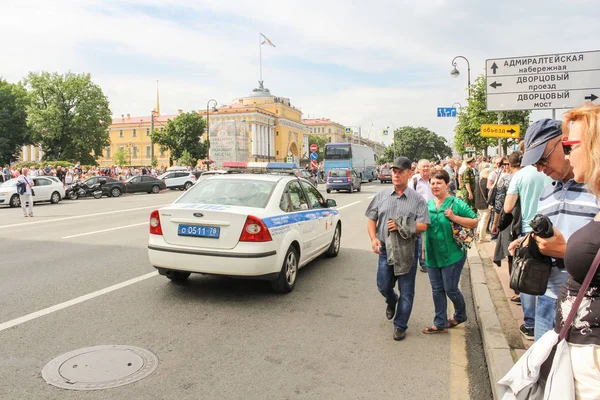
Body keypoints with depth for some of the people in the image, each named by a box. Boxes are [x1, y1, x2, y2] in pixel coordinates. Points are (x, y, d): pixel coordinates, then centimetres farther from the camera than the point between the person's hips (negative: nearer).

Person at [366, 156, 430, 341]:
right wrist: (373, 238, -8)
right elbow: (371, 219, 8)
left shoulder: (418, 200, -3)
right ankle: (391, 301, 46)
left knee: (406, 291, 5)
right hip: (385, 249, 3)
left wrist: (401, 226, -23)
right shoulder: (381, 196, 6)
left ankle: (400, 326, 20)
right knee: (383, 286, 11)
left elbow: (423, 226, -9)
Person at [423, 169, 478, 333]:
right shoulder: (428, 205, 7)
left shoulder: (456, 203, -9)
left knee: (450, 289, 4)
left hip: (452, 255, -5)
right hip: (432, 255, 5)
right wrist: (424, 252, 13)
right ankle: (440, 323, 22)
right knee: (437, 290, 10)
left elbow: (475, 222, -10)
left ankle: (460, 315, 33)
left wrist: (454, 217, -21)